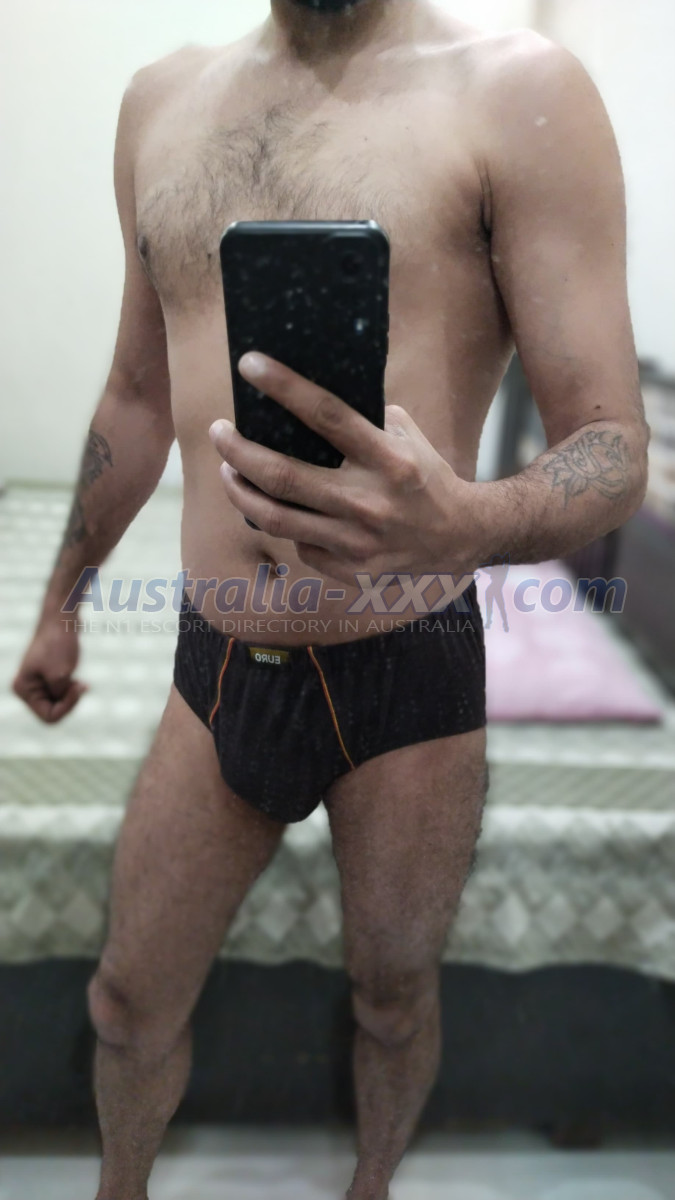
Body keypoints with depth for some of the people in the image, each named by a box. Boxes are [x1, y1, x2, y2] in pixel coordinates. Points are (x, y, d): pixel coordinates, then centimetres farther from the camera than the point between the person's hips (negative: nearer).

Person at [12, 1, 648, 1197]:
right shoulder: (162, 100, 8)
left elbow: (614, 449, -12)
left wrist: (465, 524, -35)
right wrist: (59, 606, 23)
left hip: (408, 681, -3)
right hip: (215, 672, 4)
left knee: (392, 1000, 21)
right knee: (128, 1005, 20)